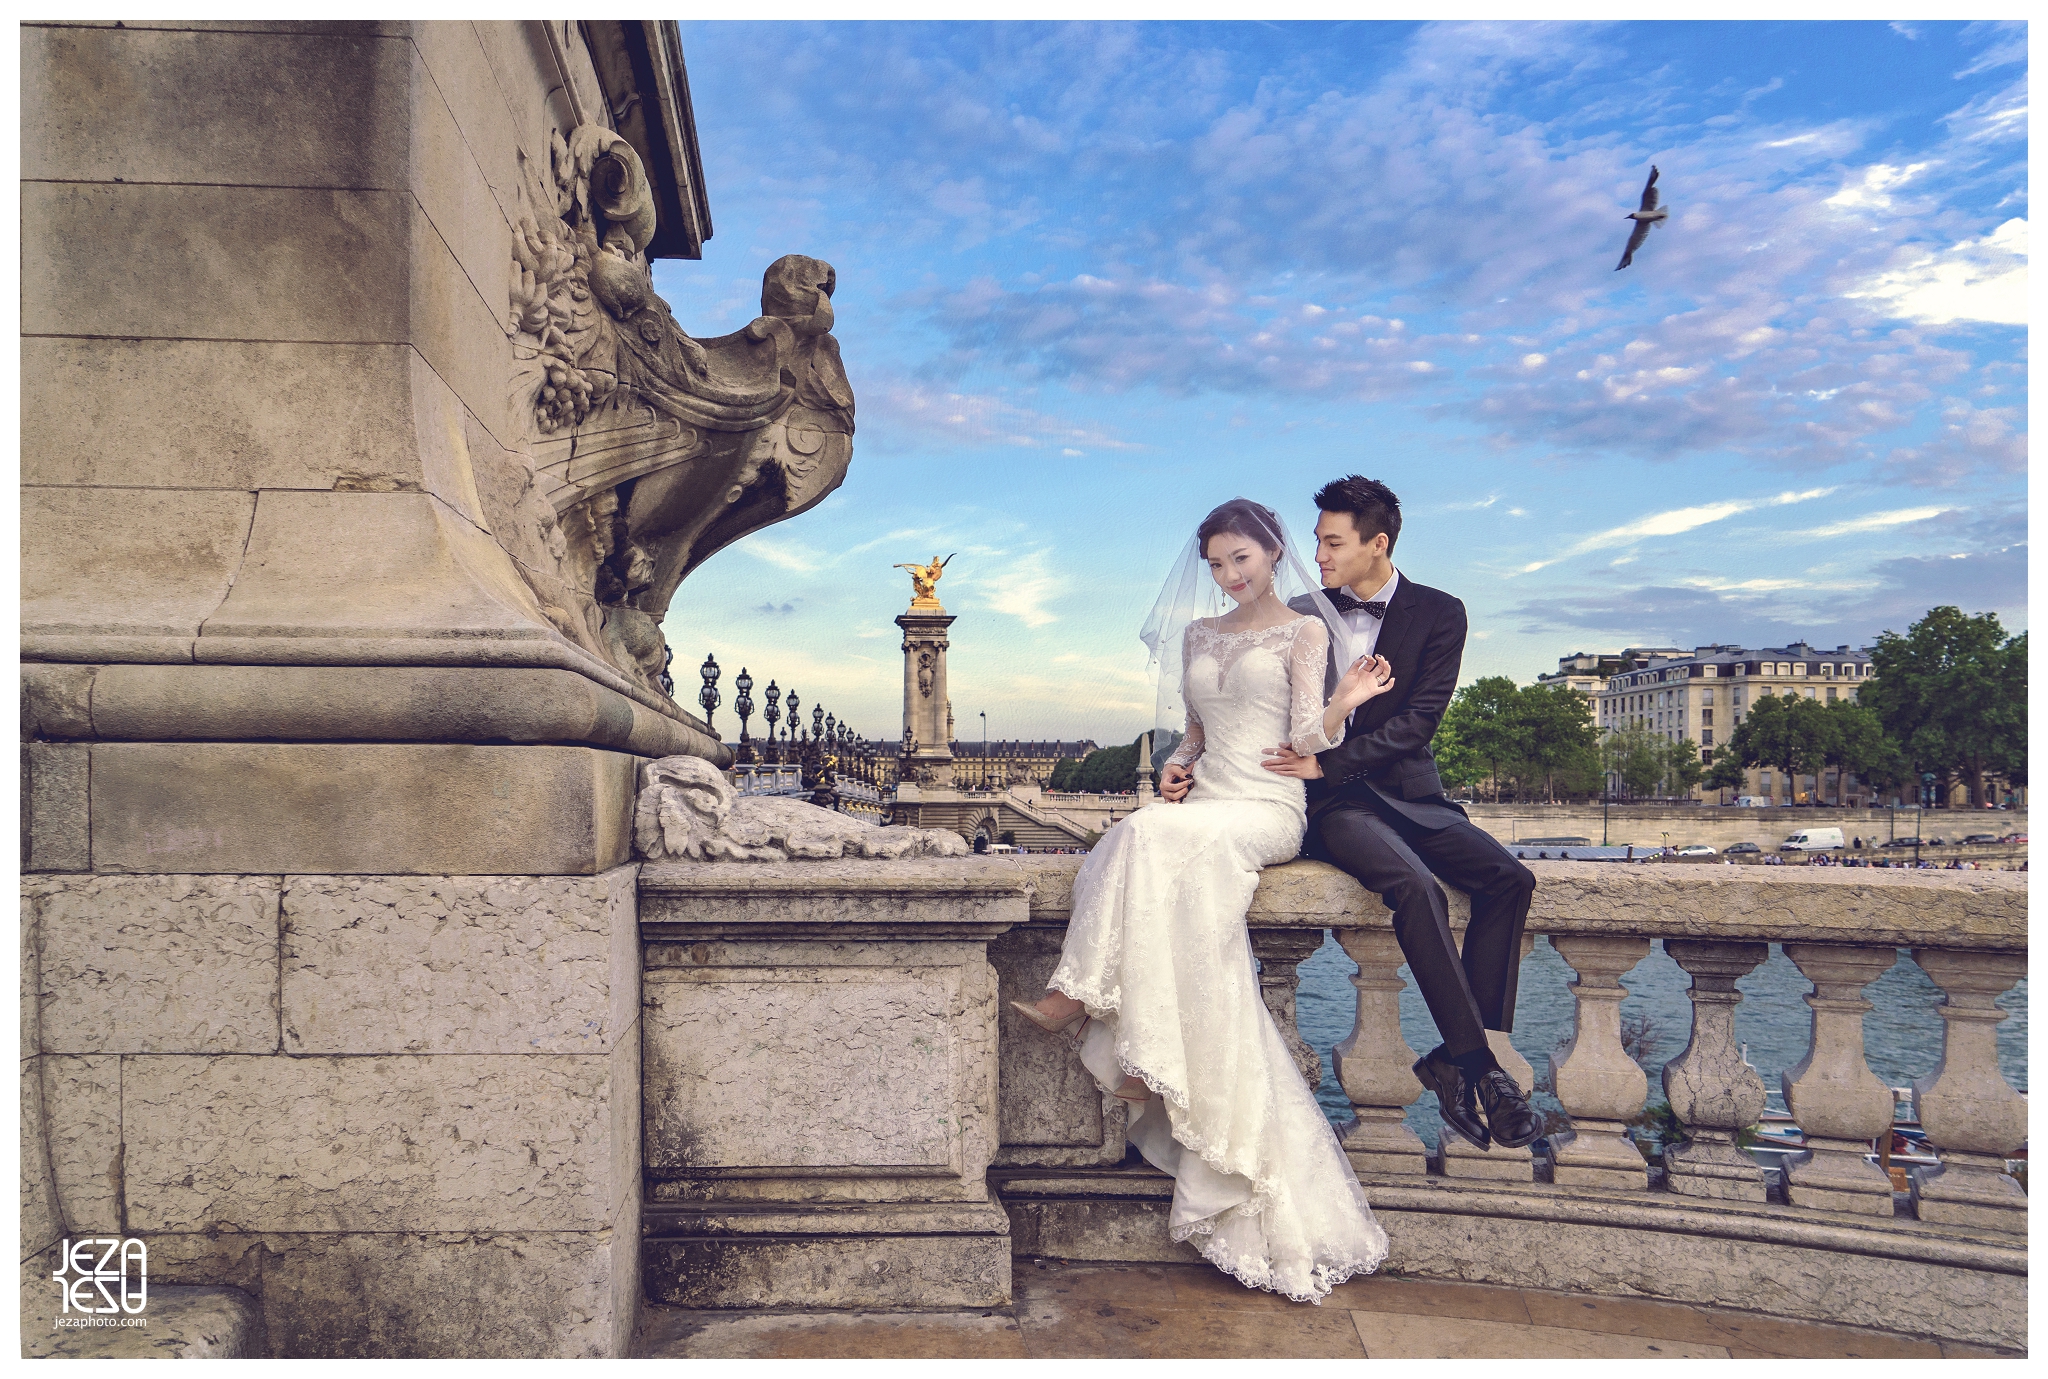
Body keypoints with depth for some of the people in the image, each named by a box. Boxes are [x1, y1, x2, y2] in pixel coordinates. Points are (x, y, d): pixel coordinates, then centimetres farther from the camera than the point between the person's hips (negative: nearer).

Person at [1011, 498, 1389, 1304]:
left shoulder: (1304, 631, 7)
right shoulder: (1196, 636, 22)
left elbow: (1305, 741, -2)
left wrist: (1345, 702, -19)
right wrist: (1178, 765, 7)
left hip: (1268, 813, -5)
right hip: (1203, 805, 5)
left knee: (1157, 838, -32)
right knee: (1186, 885, -28)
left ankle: (1083, 999, -25)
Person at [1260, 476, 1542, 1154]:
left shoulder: (1438, 613, 3)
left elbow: (1417, 721, -8)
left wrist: (1328, 762, -19)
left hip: (1408, 793, 2)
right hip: (1332, 804, -2)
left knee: (1509, 878, -22)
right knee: (1417, 887, -29)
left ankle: (1455, 1059, -15)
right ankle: (1478, 1066, -21)